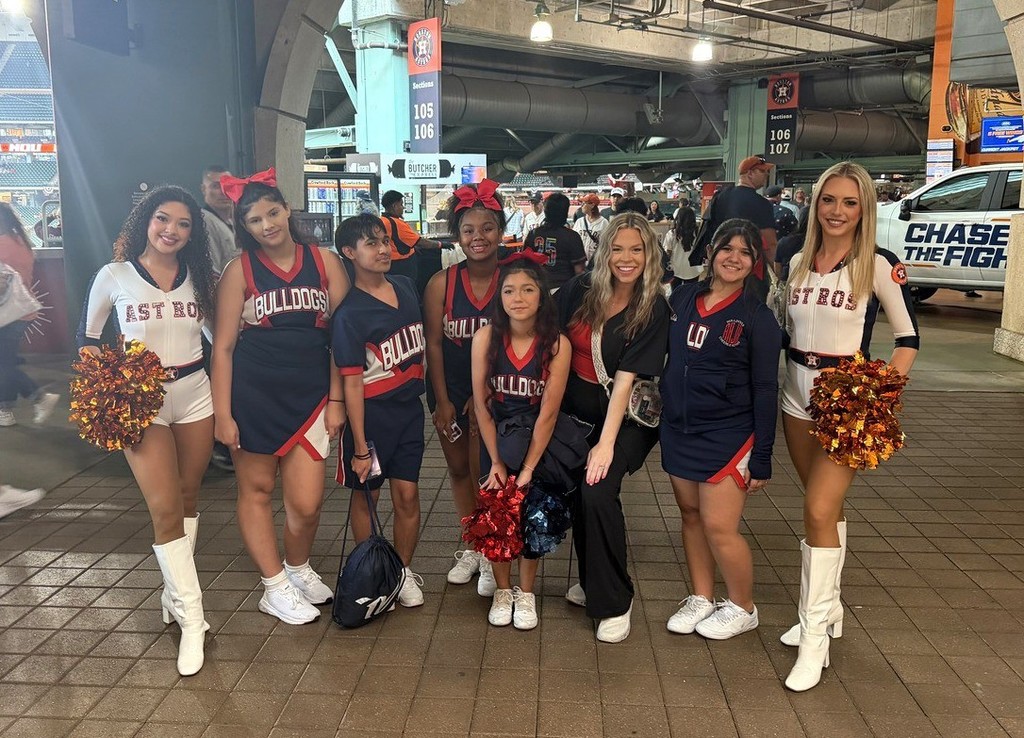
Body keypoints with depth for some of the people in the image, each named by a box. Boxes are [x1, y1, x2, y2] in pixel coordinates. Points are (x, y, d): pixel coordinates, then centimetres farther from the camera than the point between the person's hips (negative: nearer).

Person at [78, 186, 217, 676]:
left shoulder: (199, 278, 2)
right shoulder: (114, 277, -4)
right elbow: (88, 338, 8)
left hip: (195, 394, 3)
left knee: (188, 498, 12)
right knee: (164, 508, -8)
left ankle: (176, 592, 29)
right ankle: (191, 617, 0)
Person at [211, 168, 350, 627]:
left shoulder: (325, 262, 2)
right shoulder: (240, 270, -2)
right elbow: (223, 346, -3)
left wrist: (336, 400, 0)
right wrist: (222, 414, -7)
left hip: (309, 395, 1)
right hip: (254, 396, -1)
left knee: (307, 503, 1)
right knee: (256, 490, 10)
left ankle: (299, 569, 32)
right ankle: (276, 587, 27)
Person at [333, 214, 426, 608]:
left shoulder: (406, 287, 2)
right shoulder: (349, 313, -15)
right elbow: (352, 383, -16)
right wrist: (360, 446, -16)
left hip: (409, 408, 5)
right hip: (371, 413, -4)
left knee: (407, 495, 7)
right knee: (365, 495, 11)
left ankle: (404, 572, 24)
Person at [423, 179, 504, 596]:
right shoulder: (441, 284, -8)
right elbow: (434, 344, -4)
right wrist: (442, 400, -6)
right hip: (449, 389, 2)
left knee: (483, 471, -2)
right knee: (458, 468, 13)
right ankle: (472, 547, 30)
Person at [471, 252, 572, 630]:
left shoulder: (557, 344, -17)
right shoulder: (486, 337, -14)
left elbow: (548, 413, -16)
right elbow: (480, 404, -10)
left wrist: (528, 470, -16)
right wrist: (496, 462, -9)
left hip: (539, 442, -1)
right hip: (496, 438, 1)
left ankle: (526, 593, 22)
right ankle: (502, 590, 23)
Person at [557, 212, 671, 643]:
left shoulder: (653, 309, -13)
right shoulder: (581, 290, -5)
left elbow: (625, 378, -19)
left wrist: (606, 443, -22)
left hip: (626, 419, -4)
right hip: (576, 413, 4)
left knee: (597, 491, -20)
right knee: (577, 490, 2)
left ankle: (614, 602, 0)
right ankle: (591, 581, 30)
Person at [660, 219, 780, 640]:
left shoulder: (757, 317, -7)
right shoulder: (683, 298, 4)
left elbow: (765, 390, -7)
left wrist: (761, 458, -9)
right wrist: (663, 417, 7)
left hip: (728, 435, -5)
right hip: (678, 430, 5)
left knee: (719, 527, -4)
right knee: (690, 516, 13)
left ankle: (742, 608, 19)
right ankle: (700, 598, 30)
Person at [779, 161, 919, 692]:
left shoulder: (878, 265, -9)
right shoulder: (799, 262, 6)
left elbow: (909, 336, -5)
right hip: (797, 394, 5)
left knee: (820, 509, -13)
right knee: (823, 505, 15)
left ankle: (815, 635, -1)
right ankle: (827, 610, 30)